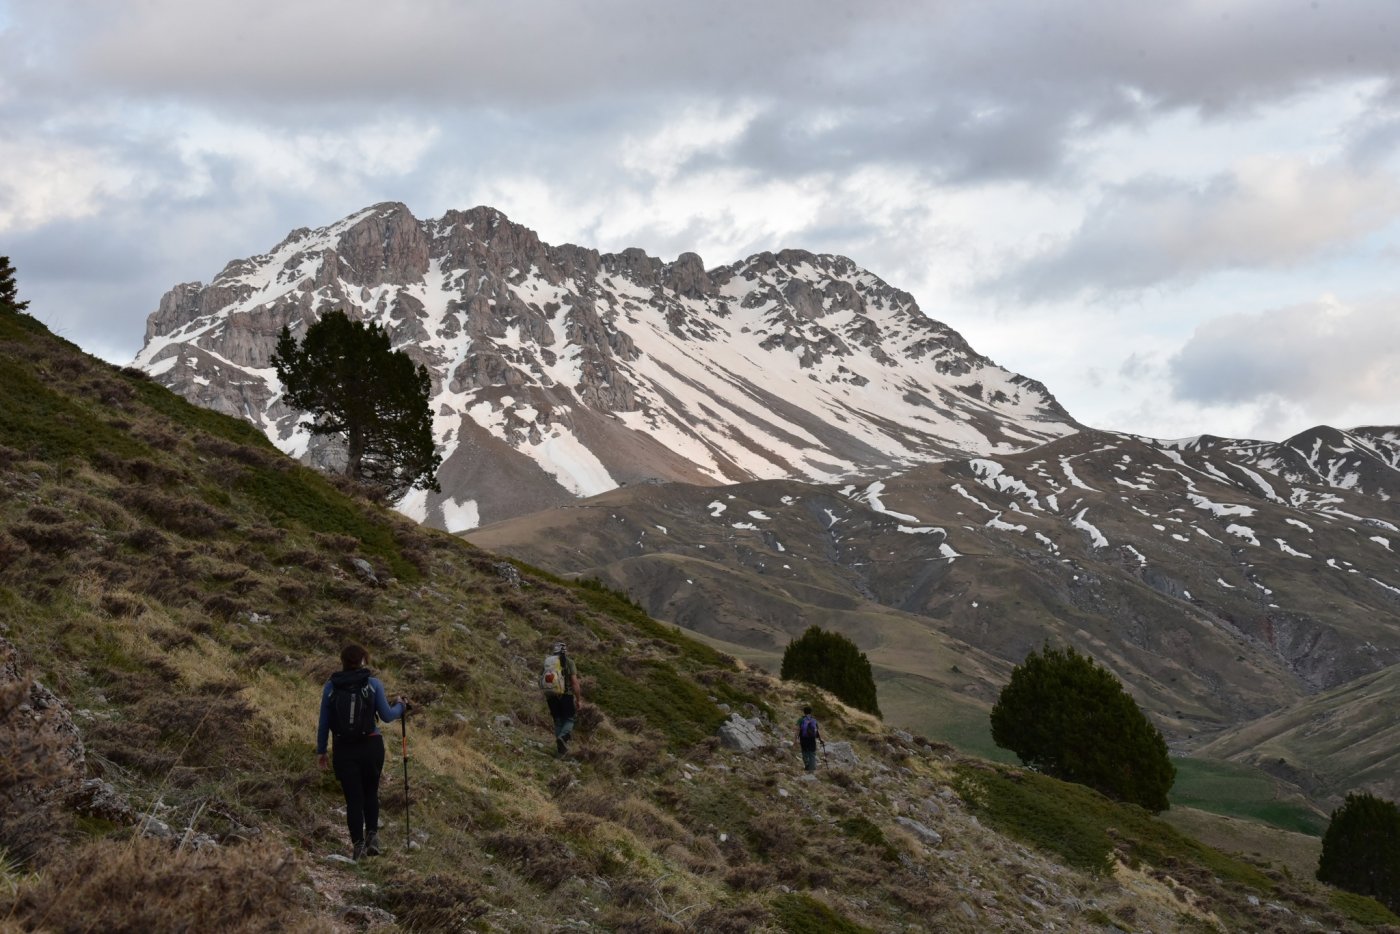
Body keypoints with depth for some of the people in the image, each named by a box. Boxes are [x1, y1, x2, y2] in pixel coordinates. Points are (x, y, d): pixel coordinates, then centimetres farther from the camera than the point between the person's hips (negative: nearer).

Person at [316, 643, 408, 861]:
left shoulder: (331, 687, -2)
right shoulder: (373, 684, -5)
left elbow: (324, 723, 2)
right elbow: (387, 716, 0)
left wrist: (321, 750, 12)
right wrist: (400, 706, 21)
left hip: (344, 749, 0)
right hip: (371, 745, 0)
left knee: (353, 797, 7)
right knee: (370, 792, 20)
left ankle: (358, 844, 6)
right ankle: (372, 835, 8)